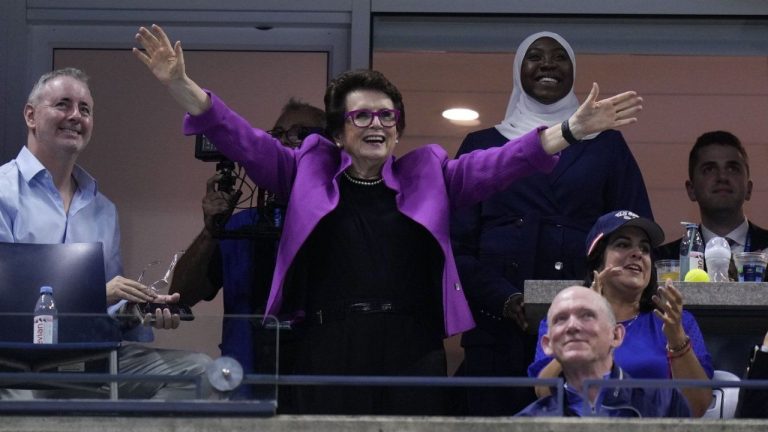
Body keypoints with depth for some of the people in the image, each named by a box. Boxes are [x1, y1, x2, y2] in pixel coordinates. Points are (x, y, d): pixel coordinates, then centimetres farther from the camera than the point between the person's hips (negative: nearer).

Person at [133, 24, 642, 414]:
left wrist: (571, 129, -8)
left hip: (413, 349, 1)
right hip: (331, 350, -1)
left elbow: (498, 163, 5)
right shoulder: (308, 171, 13)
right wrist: (182, 85, -6)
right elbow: (246, 142, 6)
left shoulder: (428, 175, 14)